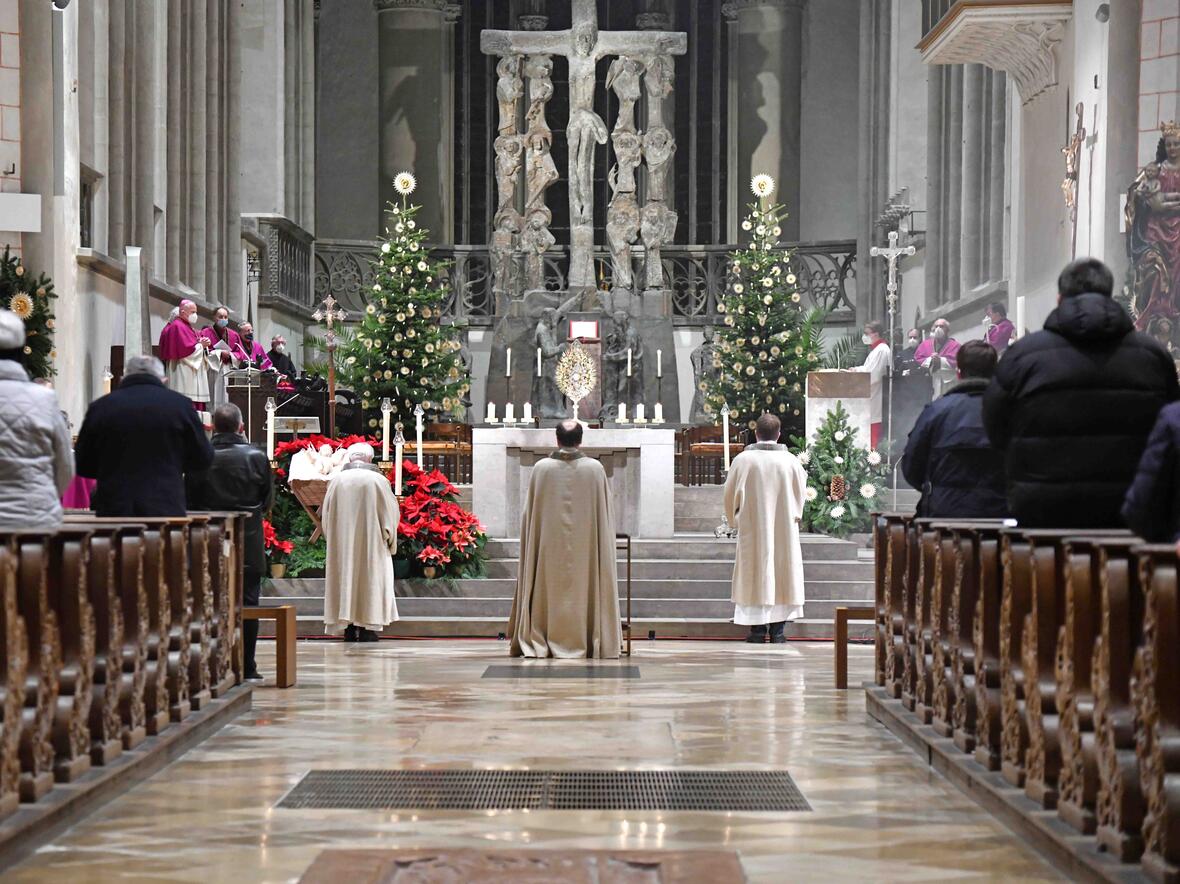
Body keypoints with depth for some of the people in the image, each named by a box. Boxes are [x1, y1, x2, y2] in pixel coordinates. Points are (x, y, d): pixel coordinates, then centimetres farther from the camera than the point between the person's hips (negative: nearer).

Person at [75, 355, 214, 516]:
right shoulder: (179, 404, -2)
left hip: (112, 509, 1)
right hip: (166, 509, -1)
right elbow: (202, 460, 5)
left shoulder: (100, 407, 3)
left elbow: (82, 466, 11)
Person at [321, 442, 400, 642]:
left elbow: (326, 513, 6)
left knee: (345, 577, 8)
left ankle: (349, 629, 6)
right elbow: (390, 512, -2)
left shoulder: (337, 479, -1)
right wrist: (389, 539, 10)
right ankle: (367, 630, 0)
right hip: (370, 542, -2)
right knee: (370, 577, 3)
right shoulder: (378, 479, -7)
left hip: (342, 543, 2)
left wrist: (333, 538, 18)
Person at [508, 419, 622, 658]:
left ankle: (540, 642, 7)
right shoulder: (595, 469, -4)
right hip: (585, 546, 0)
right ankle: (585, 641, 6)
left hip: (548, 546, 0)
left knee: (549, 590, 7)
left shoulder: (541, 468, -4)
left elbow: (530, 513, 2)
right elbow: (605, 511, 2)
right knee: (583, 589, 6)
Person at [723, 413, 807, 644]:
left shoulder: (742, 460, -7)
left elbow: (730, 495, 1)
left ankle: (757, 630, 4)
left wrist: (735, 519, 19)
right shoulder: (791, 461, -4)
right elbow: (801, 491, 9)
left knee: (754, 574, 5)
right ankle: (778, 631, 6)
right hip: (784, 529, 1)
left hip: (752, 529, -1)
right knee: (782, 572, 7)